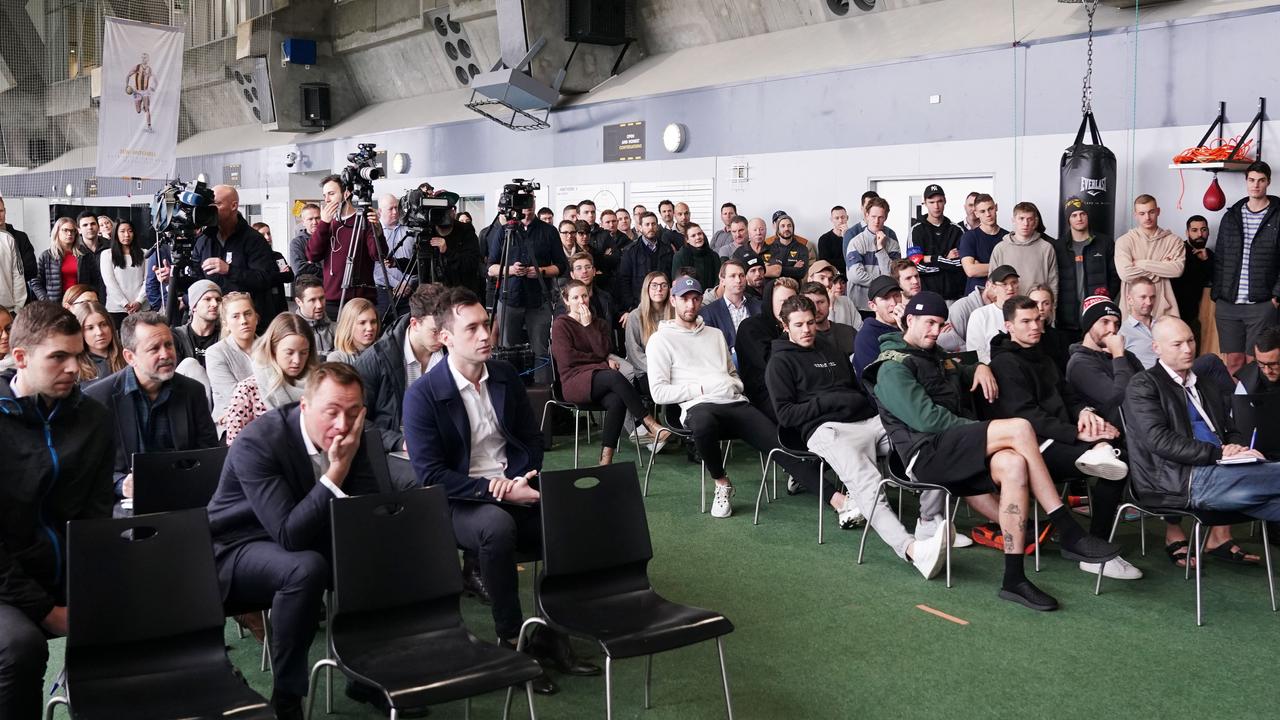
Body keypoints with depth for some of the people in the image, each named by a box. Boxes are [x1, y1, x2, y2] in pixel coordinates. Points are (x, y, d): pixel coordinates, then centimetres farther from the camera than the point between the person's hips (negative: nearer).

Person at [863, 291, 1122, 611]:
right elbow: (926, 418, -13)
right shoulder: (892, 368, -2)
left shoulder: (935, 357, 26)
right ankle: (1070, 535, -23)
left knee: (1014, 465, -27)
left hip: (956, 450, 8)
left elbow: (962, 374, 45)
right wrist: (977, 430, -9)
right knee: (1019, 428, -26)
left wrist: (980, 368, 20)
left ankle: (1014, 579, -27)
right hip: (927, 455, -8)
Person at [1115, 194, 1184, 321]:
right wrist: (1162, 267, -5)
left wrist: (1143, 264, -11)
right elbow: (1126, 274, -15)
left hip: (1164, 308, 1)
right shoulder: (1124, 241, 0)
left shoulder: (1174, 241, 6)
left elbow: (1178, 269, -11)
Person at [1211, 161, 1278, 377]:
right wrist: (1215, 298, 8)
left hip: (1262, 305, -3)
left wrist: (1276, 296, -9)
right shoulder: (1231, 216, 12)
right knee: (1233, 361, 5)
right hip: (1227, 303, 3)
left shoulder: (1276, 216, 1)